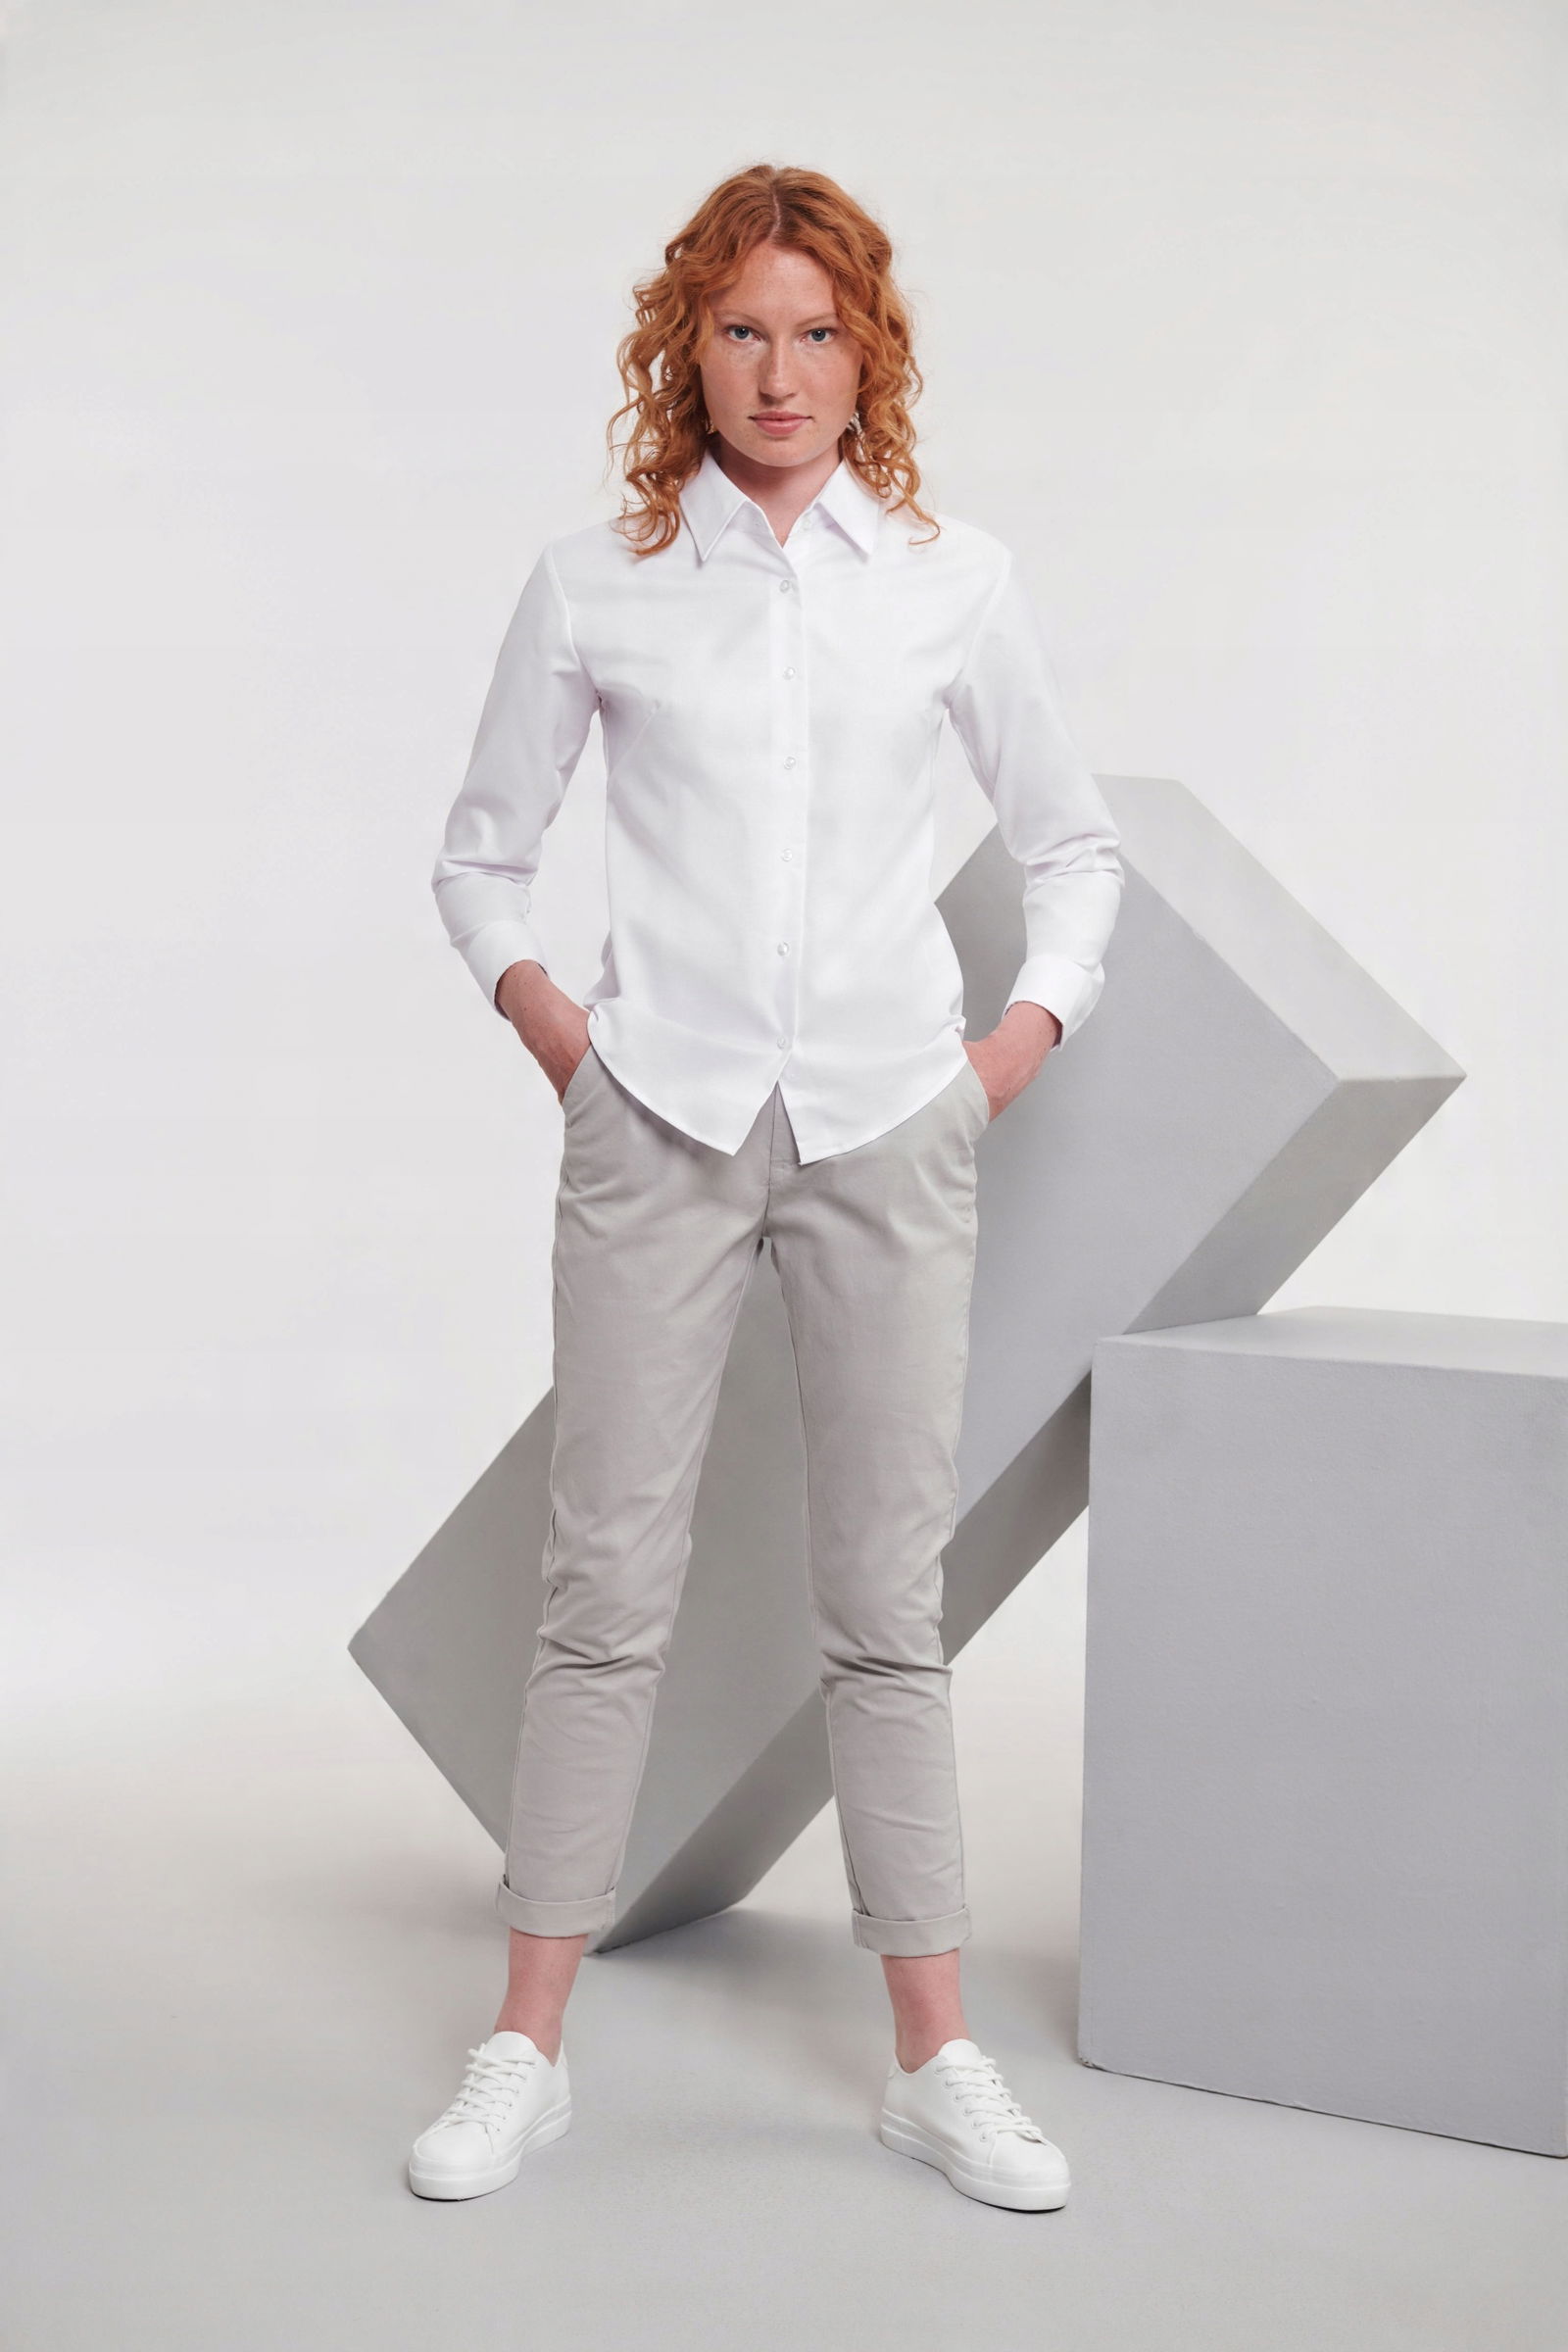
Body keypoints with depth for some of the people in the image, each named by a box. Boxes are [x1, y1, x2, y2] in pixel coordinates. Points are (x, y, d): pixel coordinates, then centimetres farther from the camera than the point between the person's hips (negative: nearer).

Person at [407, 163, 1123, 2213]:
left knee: (887, 1598, 5)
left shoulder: (954, 583, 7)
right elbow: (482, 848, 14)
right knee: (612, 1581, 0)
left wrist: (1031, 1029, 5)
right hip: (659, 1120, -1)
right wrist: (543, 1013, 0)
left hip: (886, 1123, 1)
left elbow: (1074, 838, 16)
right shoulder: (596, 585, 5)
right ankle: (529, 2049, 12)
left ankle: (936, 2060, 16)